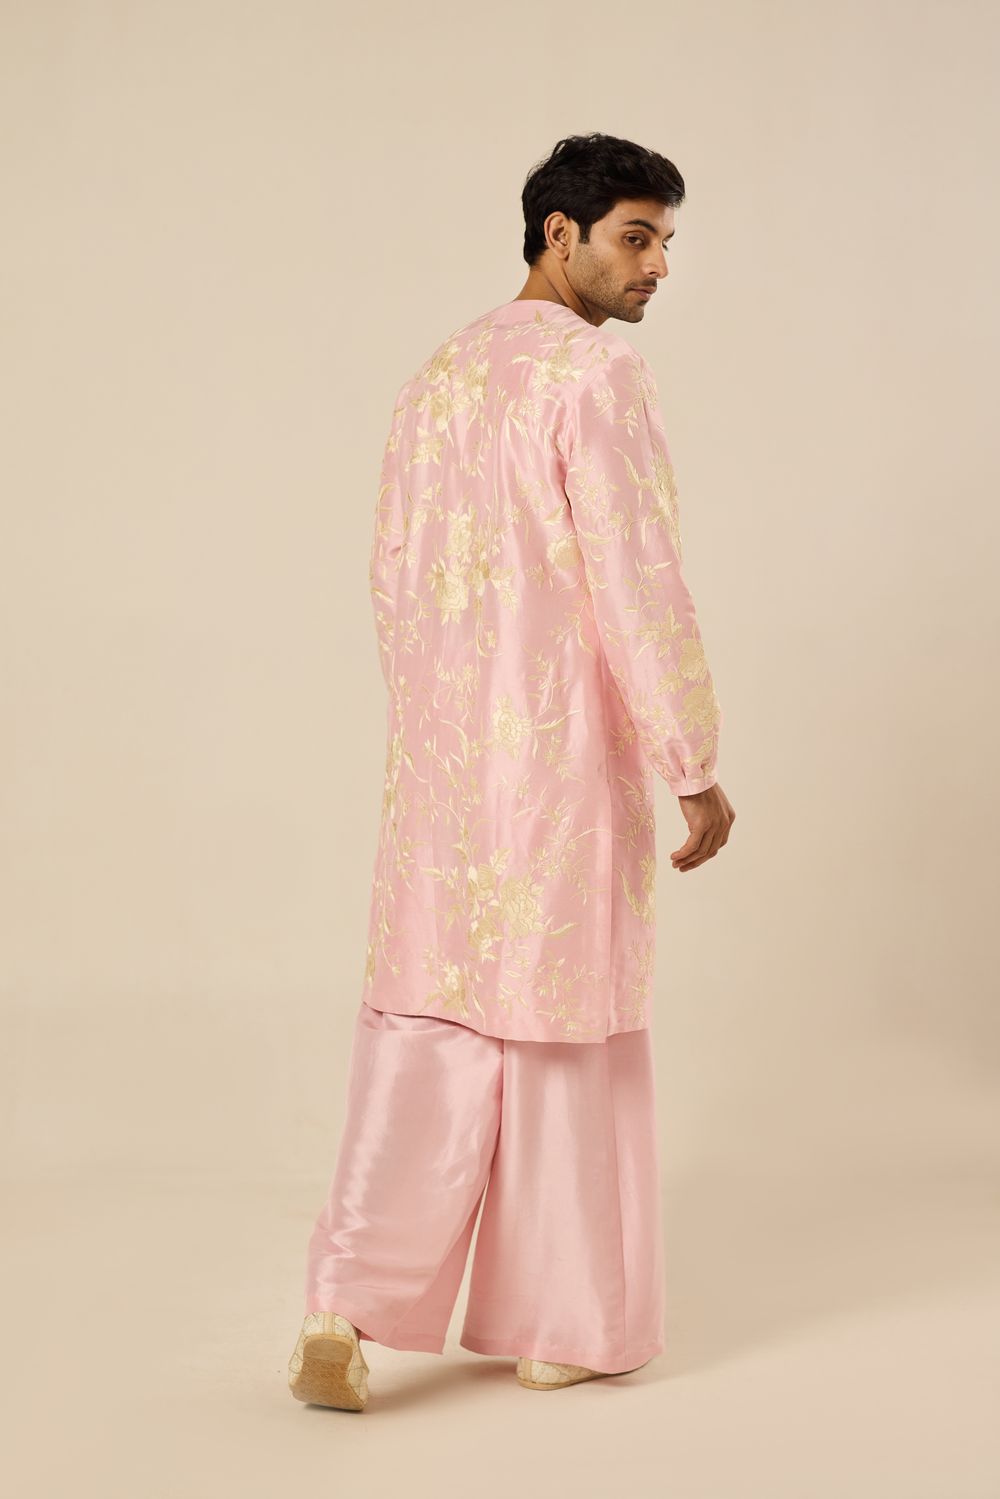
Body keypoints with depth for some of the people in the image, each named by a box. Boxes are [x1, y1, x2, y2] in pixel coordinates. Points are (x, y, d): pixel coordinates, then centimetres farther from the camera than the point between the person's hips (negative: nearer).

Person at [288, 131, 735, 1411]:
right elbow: (637, 583, -17)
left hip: (440, 756, 7)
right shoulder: (595, 371, -12)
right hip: (563, 754, -6)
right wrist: (695, 768, -11)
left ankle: (347, 1306, 2)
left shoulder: (438, 373, 12)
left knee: (424, 1028, 9)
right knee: (566, 1031, 5)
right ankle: (563, 1325, 16)